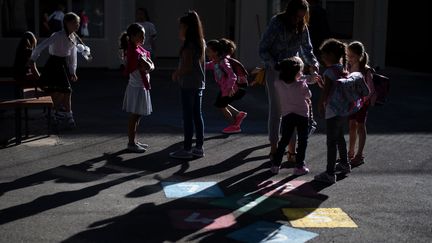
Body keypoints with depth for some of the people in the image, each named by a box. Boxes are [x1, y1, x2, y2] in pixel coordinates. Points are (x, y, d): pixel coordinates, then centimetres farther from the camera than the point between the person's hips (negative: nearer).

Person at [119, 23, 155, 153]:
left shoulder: (140, 49, 10)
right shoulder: (134, 52, -20)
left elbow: (151, 66, 8)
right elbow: (148, 67, -24)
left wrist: (149, 66, -11)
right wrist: (148, 65, -5)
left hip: (142, 86, 9)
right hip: (137, 87, -9)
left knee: (137, 116, 15)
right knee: (134, 116, -1)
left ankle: (134, 141, 24)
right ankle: (131, 143, 6)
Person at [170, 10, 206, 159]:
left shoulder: (188, 45, -16)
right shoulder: (201, 43, 10)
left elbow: (187, 66, -20)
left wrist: (176, 73, -3)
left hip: (188, 84, -9)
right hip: (199, 83, 9)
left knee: (188, 116, -4)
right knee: (197, 115, 12)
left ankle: (187, 149, 0)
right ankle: (199, 147, 17)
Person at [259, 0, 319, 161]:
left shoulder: (302, 27, 0)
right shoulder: (276, 24, -14)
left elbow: (307, 49, 10)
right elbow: (263, 50, -12)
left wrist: (313, 63, -9)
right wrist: (276, 66, -24)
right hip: (274, 72, -4)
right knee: (276, 110, 1)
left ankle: (292, 150, 9)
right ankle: (274, 149, 11)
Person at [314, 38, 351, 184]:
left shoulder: (329, 71, -18)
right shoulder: (343, 69, 7)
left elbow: (326, 91, -21)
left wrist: (320, 105, -9)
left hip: (333, 111, -9)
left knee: (331, 142, -5)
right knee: (339, 137, 25)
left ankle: (330, 174, -3)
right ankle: (344, 164, 39)